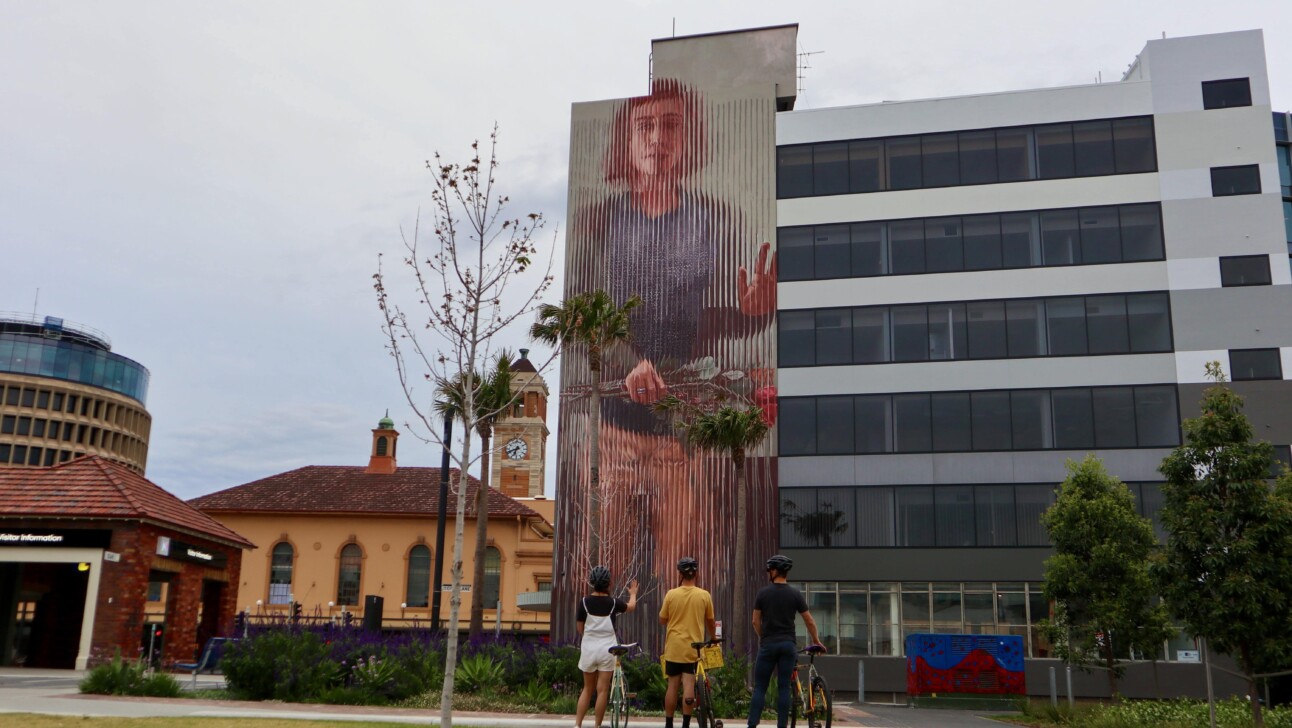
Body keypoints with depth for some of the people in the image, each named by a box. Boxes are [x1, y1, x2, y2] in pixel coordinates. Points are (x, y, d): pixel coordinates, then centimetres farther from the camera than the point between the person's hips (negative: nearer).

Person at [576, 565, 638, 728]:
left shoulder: (584, 601, -7)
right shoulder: (613, 602, -6)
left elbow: (580, 628, 2)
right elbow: (631, 606, 16)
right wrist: (633, 593, 36)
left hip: (588, 648, 2)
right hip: (606, 649, -2)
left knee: (587, 689, 14)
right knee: (602, 690, 5)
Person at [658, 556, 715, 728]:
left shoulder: (671, 594, -5)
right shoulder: (704, 595, -4)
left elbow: (662, 620, 5)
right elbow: (710, 622, 7)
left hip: (674, 648, 1)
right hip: (694, 648, -1)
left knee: (672, 685, 9)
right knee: (689, 686, 0)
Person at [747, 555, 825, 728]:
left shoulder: (763, 593, -2)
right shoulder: (795, 594, 2)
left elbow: (756, 621, 1)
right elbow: (809, 621, 5)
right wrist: (816, 641, 19)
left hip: (768, 644, -2)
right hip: (788, 644, 2)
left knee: (760, 687, 2)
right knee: (784, 687, 5)